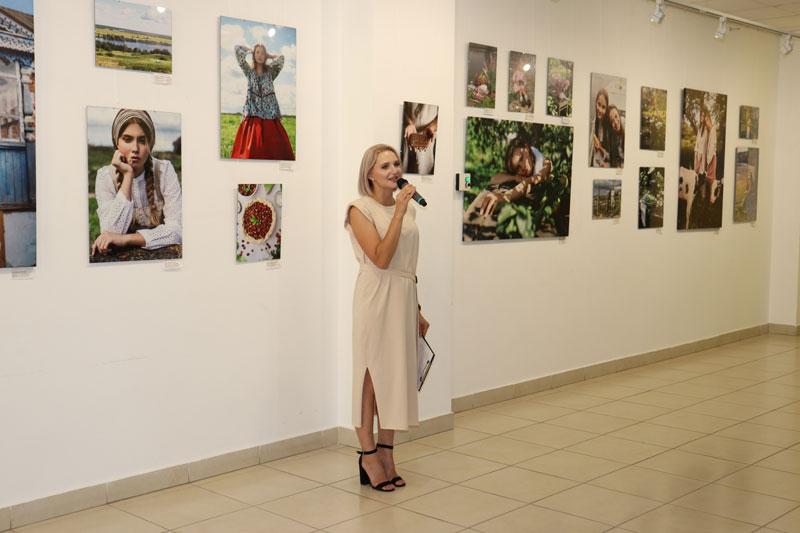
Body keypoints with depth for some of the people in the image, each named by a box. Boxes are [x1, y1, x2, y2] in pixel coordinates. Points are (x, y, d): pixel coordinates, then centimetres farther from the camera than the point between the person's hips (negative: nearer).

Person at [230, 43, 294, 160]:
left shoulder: (270, 71, 13)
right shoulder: (249, 71, 13)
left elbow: (280, 58, -2)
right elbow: (237, 49, 7)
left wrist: (268, 55, 14)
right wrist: (251, 50, 22)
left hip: (269, 113, 0)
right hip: (253, 113, 0)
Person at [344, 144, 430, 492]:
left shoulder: (407, 207, 13)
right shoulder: (361, 209, -7)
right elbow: (381, 258, -19)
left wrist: (417, 310, 18)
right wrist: (398, 212, -20)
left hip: (404, 297, 7)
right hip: (376, 296, -6)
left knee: (397, 372, 9)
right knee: (371, 373, 0)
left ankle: (386, 453, 19)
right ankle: (369, 454, 12)